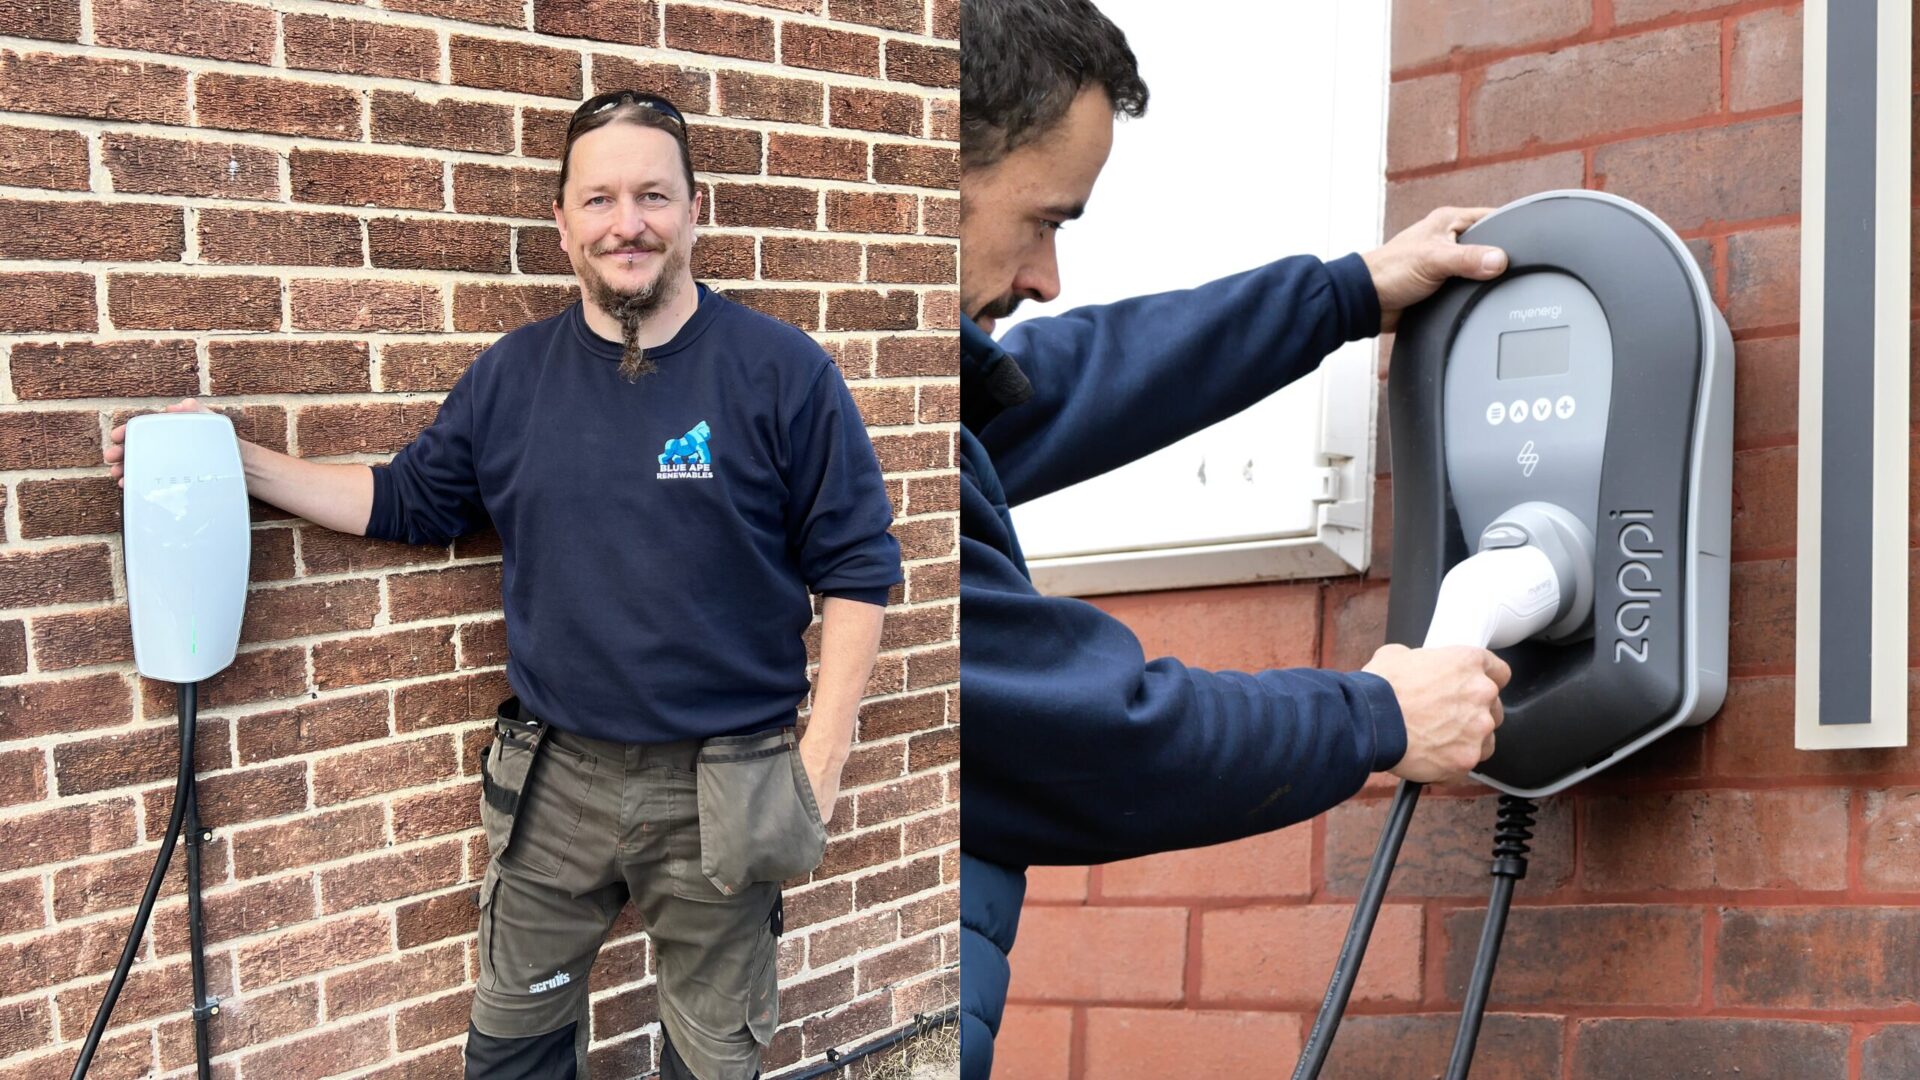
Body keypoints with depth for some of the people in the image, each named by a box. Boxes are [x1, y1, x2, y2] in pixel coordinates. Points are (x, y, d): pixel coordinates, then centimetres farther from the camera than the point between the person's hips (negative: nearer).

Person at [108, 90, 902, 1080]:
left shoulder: (781, 371, -10)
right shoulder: (512, 376, 2)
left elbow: (856, 568, -8)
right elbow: (406, 500, 14)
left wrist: (822, 759, -12)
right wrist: (233, 459, 6)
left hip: (721, 791, -3)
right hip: (555, 779, 3)